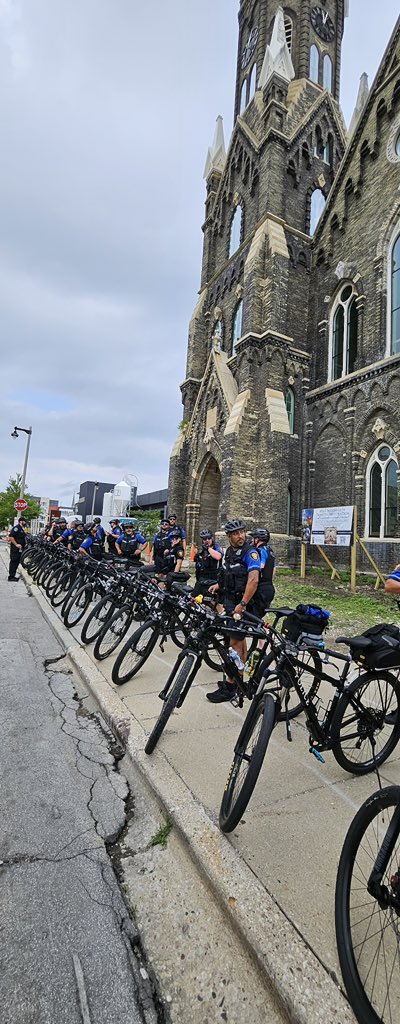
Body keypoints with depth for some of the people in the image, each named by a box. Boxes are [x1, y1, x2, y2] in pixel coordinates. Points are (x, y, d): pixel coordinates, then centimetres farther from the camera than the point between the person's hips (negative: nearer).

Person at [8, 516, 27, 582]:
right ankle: (11, 577, -2)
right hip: (15, 549, -10)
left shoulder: (22, 528, 17)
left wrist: (25, 543, 14)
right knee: (14, 562, -6)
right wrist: (16, 544, -23)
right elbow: (11, 536, -22)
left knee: (17, 562, 13)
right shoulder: (16, 528, -14)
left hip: (19, 549, 10)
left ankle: (12, 575, 20)